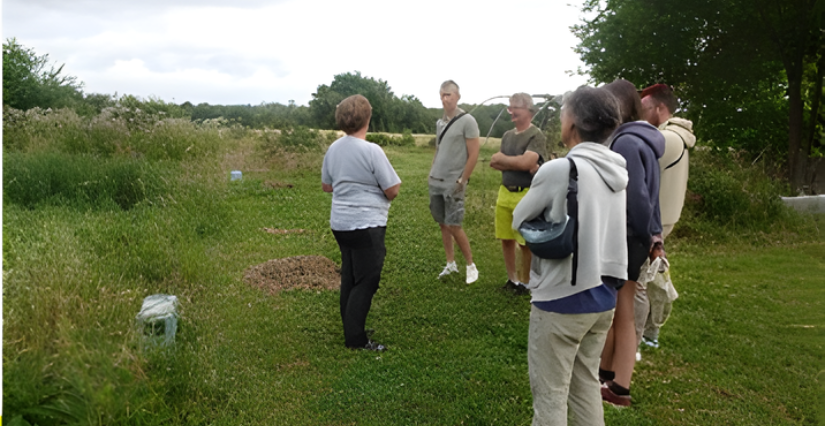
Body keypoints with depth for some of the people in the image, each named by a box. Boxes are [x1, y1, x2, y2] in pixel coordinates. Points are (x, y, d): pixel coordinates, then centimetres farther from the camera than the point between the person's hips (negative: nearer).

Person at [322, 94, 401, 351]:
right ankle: (355, 339, 2)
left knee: (349, 278, 17)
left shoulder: (333, 149, 5)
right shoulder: (372, 151, -17)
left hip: (340, 223, 8)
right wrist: (381, 188, 7)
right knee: (366, 282, 0)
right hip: (367, 225, -8)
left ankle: (350, 330, 27)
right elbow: (392, 190, -14)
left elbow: (326, 186, 16)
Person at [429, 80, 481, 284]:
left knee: (454, 226, -7)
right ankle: (451, 263, 21)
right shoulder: (440, 122, 11)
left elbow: (474, 154, -12)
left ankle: (471, 265, 9)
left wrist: (462, 180, -13)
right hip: (435, 182, 7)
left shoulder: (467, 121, -10)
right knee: (442, 224, 10)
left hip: (453, 184, -7)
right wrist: (432, 173, 13)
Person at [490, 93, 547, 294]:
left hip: (526, 195, -6)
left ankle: (525, 281, 18)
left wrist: (502, 159, -5)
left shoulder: (536, 135, -8)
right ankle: (512, 278, 26)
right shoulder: (507, 135, 12)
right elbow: (495, 163, 4)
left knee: (525, 242, 3)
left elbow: (526, 162, -20)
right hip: (505, 193, 6)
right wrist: (517, 163, -12)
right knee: (506, 239, 11)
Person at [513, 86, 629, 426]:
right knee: (586, 383, 20)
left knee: (550, 393, 7)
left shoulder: (558, 169, -18)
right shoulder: (617, 172, 3)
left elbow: (518, 220, -5)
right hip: (603, 296, 7)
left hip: (562, 298, -7)